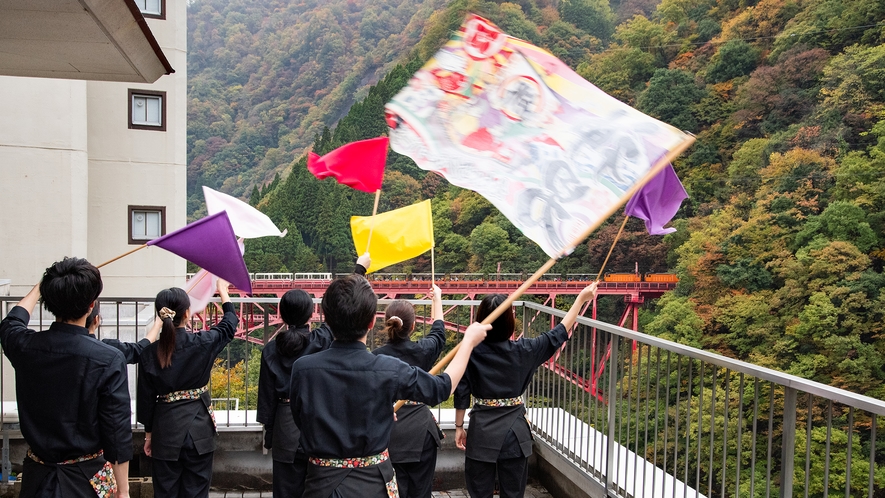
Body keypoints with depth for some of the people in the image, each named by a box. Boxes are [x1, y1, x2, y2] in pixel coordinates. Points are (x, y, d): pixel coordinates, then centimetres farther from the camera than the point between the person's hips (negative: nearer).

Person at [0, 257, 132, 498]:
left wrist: (39, 287, 32)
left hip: (38, 476, 4)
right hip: (87, 477, -3)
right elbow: (118, 433, -17)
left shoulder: (24, 346, -11)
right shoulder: (109, 360, -23)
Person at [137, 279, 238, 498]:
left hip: (165, 429, 1)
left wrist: (148, 433, 12)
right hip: (199, 428, -1)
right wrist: (223, 291, 23)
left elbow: (146, 398, -1)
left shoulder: (150, 352, -7)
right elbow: (229, 325, 8)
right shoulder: (202, 343, -12)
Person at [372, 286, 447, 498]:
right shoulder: (422, 351, -4)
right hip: (420, 430, 1)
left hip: (388, 432, -1)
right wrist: (437, 298, 33)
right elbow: (438, 332, 18)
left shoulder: (376, 357, -9)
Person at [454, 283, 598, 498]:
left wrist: (459, 426, 7)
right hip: (514, 430, 0)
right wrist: (581, 299, 7)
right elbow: (558, 335, 0)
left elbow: (462, 393, -5)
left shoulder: (471, 352, -10)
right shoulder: (522, 350, -11)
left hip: (482, 430, 0)